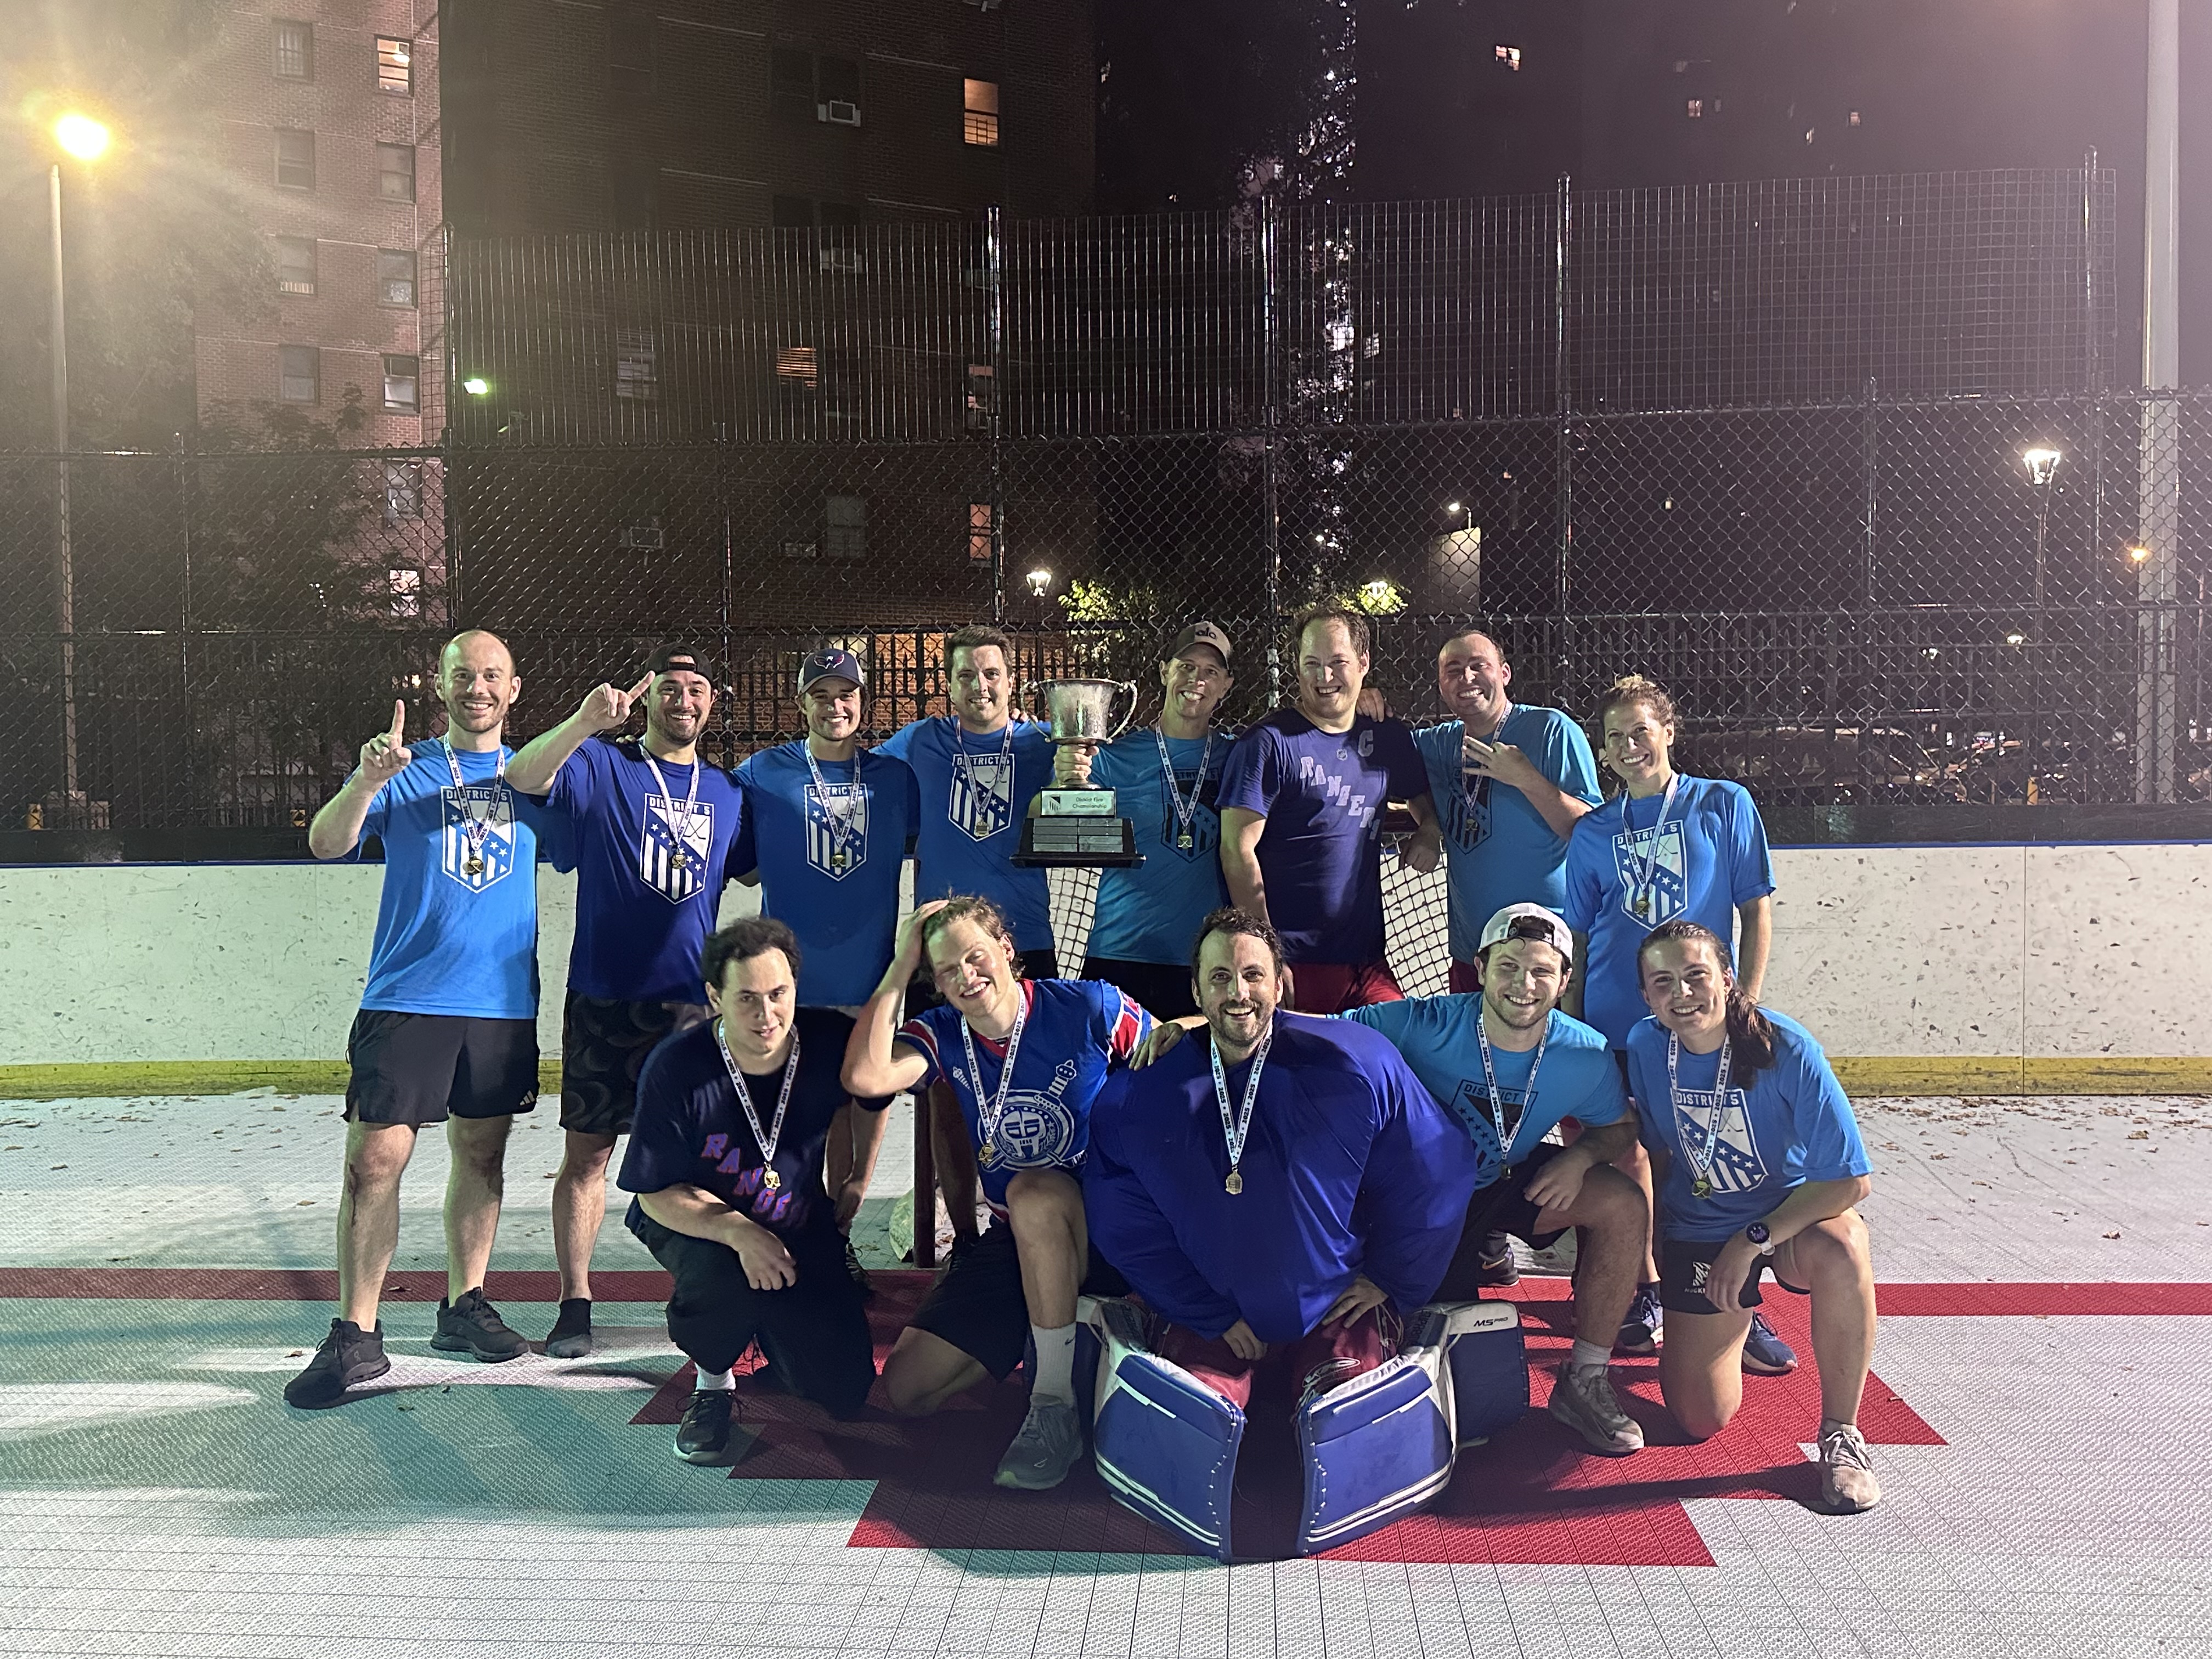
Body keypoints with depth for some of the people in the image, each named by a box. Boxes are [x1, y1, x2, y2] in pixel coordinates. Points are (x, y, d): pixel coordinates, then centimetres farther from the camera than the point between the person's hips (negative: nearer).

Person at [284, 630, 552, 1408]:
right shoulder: (405, 769, 3)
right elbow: (326, 843, -9)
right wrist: (367, 781, -27)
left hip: (503, 1001, 3)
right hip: (406, 998, -3)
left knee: (482, 1156, 11)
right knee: (374, 1159, -7)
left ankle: (464, 1306, 25)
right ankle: (355, 1336, 2)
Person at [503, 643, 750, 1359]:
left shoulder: (728, 792, 11)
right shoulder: (602, 766, 0)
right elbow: (522, 778, -18)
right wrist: (585, 721, -33)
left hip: (693, 1001, 3)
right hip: (604, 998, -2)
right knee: (587, 1152, 3)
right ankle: (575, 1304, 13)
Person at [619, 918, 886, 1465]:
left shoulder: (830, 1042, -17)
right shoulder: (675, 1069, -24)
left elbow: (873, 1098, 7)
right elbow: (657, 1194, -19)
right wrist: (740, 1233, -35)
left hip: (800, 1229, 3)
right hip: (693, 1222, -3)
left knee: (846, 1389, -7)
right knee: (724, 1275, -40)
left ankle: (764, 1327, 26)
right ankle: (713, 1384, -5)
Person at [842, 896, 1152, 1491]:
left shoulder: (1089, 1008, -11)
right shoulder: (944, 1034, -1)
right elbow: (864, 1078, -20)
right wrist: (899, 970, -16)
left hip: (1105, 1230, -5)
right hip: (1015, 1241, 5)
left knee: (1033, 1192, -39)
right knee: (907, 1389, -5)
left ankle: (1055, 1403, -26)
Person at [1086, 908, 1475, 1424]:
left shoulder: (1358, 1063, -9)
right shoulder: (1137, 1096, -6)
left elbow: (1435, 1173, 2)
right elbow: (1128, 1231, 0)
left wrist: (1390, 1281, 6)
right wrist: (1215, 1319, -3)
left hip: (1334, 1311, 0)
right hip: (1210, 1319, 1)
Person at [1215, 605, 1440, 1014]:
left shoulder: (1389, 739, 11)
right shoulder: (1268, 743, -6)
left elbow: (1425, 799, 29)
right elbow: (1237, 850, -11)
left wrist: (1430, 833, 5)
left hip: (1367, 960, 5)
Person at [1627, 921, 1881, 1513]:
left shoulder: (1786, 1049, -24)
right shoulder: (1646, 1046, -12)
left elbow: (1851, 1180, -22)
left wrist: (1752, 1240, -23)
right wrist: (1648, 1248, 10)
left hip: (1794, 1216, -3)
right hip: (1697, 1231, 3)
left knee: (1840, 1248, -40)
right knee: (1701, 1420, -2)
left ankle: (1841, 1433, -18)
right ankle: (1733, 1319, 32)